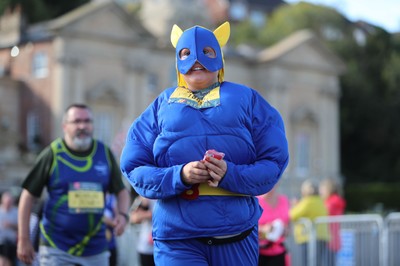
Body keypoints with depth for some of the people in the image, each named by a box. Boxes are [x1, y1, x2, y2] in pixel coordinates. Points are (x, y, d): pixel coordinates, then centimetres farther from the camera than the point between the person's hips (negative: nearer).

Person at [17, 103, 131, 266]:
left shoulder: (105, 154, 5)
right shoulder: (53, 154, -3)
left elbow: (121, 190, 15)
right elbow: (28, 195, -1)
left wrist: (123, 214, -6)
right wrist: (23, 239, -3)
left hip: (96, 249, 3)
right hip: (56, 248, -3)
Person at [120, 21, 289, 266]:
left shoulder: (247, 99, 9)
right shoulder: (162, 105, 10)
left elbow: (274, 162, 2)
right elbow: (134, 168, 3)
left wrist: (231, 174, -16)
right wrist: (179, 176, -15)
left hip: (237, 236, 1)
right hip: (177, 238, -1)